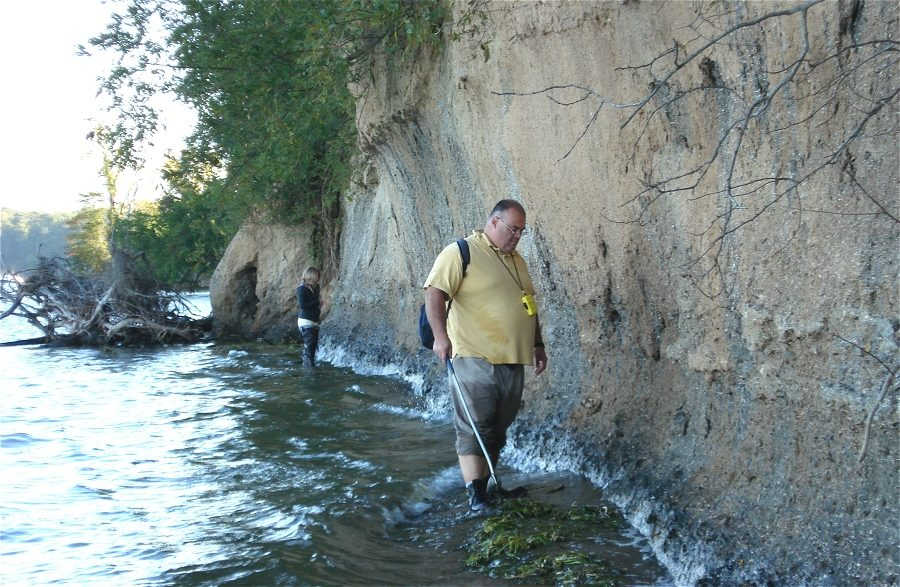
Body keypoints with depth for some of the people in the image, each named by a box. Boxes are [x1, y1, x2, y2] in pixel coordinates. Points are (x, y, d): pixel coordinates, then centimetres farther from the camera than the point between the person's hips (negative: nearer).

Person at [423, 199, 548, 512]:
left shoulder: (517, 261, 20)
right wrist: (441, 336, -24)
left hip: (513, 360, 8)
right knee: (474, 427, -9)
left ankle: (486, 483, 21)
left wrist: (538, 345, 24)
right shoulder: (461, 252, -5)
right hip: (474, 358, -7)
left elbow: (529, 305, 28)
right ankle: (475, 495, -8)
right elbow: (434, 294, -13)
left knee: (498, 429, 11)